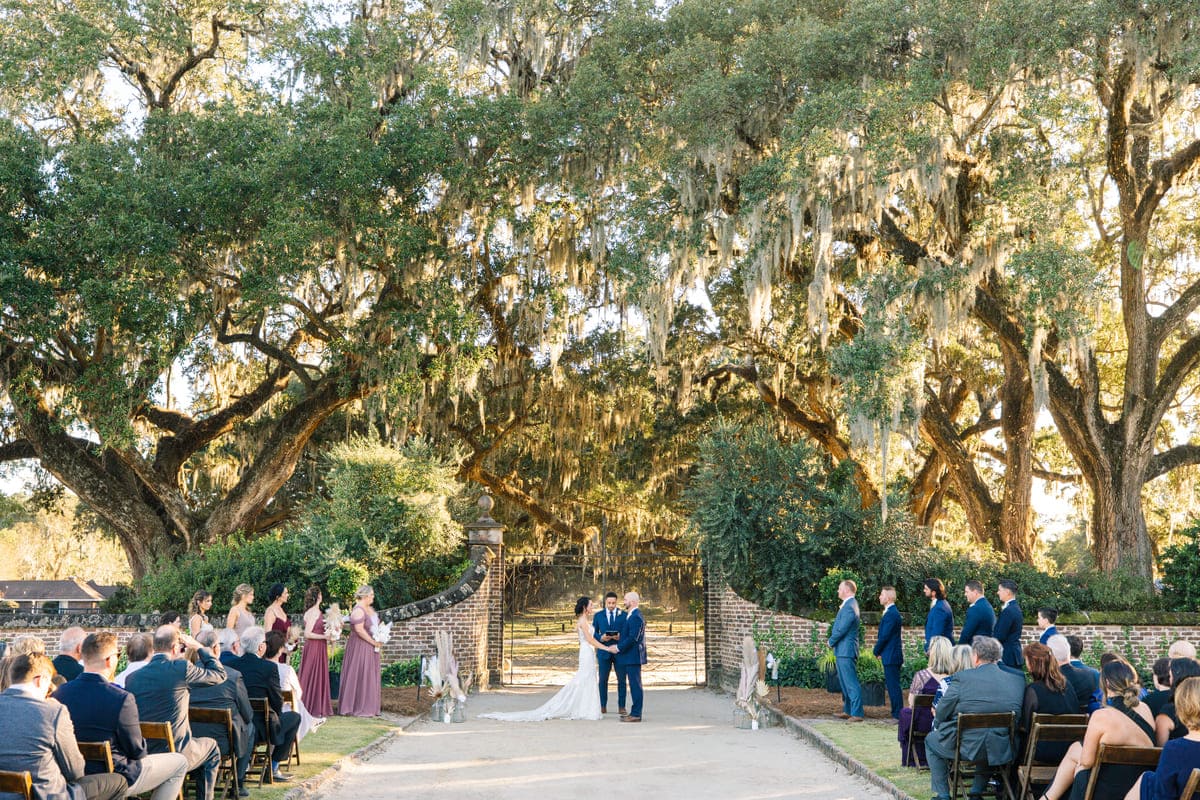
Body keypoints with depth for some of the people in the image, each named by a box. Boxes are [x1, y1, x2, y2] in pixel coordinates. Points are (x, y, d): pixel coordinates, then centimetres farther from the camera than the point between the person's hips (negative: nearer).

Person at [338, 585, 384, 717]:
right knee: (359, 676, -4)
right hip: (359, 647, -9)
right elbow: (359, 629, -23)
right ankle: (358, 708, 2)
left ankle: (368, 707, 16)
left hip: (370, 648, 9)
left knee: (371, 676, 10)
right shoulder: (358, 610, -15)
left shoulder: (370, 609, 13)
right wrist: (373, 641, -18)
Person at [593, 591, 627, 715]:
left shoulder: (623, 615, 5)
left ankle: (621, 706, 9)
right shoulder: (598, 616, 8)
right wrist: (601, 638, -12)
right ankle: (603, 706, 12)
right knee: (603, 680, 4)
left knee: (621, 679, 1)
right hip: (604, 651, 0)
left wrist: (621, 637, -15)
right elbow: (594, 634, 8)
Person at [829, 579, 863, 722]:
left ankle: (857, 714, -9)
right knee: (845, 682, 18)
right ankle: (848, 710, 27)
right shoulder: (848, 604, 15)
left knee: (851, 683, -9)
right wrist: (832, 641, 7)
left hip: (846, 650, -11)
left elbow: (841, 629, -21)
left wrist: (831, 642, -6)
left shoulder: (849, 607, -18)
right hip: (843, 650, 11)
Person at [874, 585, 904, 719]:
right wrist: (879, 649, 12)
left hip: (891, 656, -10)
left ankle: (897, 714, -3)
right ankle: (896, 713, 18)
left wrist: (876, 651, -6)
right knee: (892, 685, 13)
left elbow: (885, 636, -18)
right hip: (891, 656, 10)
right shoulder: (891, 612, 15)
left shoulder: (891, 614, -18)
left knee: (893, 686, -6)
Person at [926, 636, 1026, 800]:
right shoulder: (1017, 680, -1)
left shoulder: (961, 678, -11)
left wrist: (937, 722, 20)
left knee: (931, 740, 27)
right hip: (1001, 750, 4)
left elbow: (941, 714, -3)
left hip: (965, 747, -4)